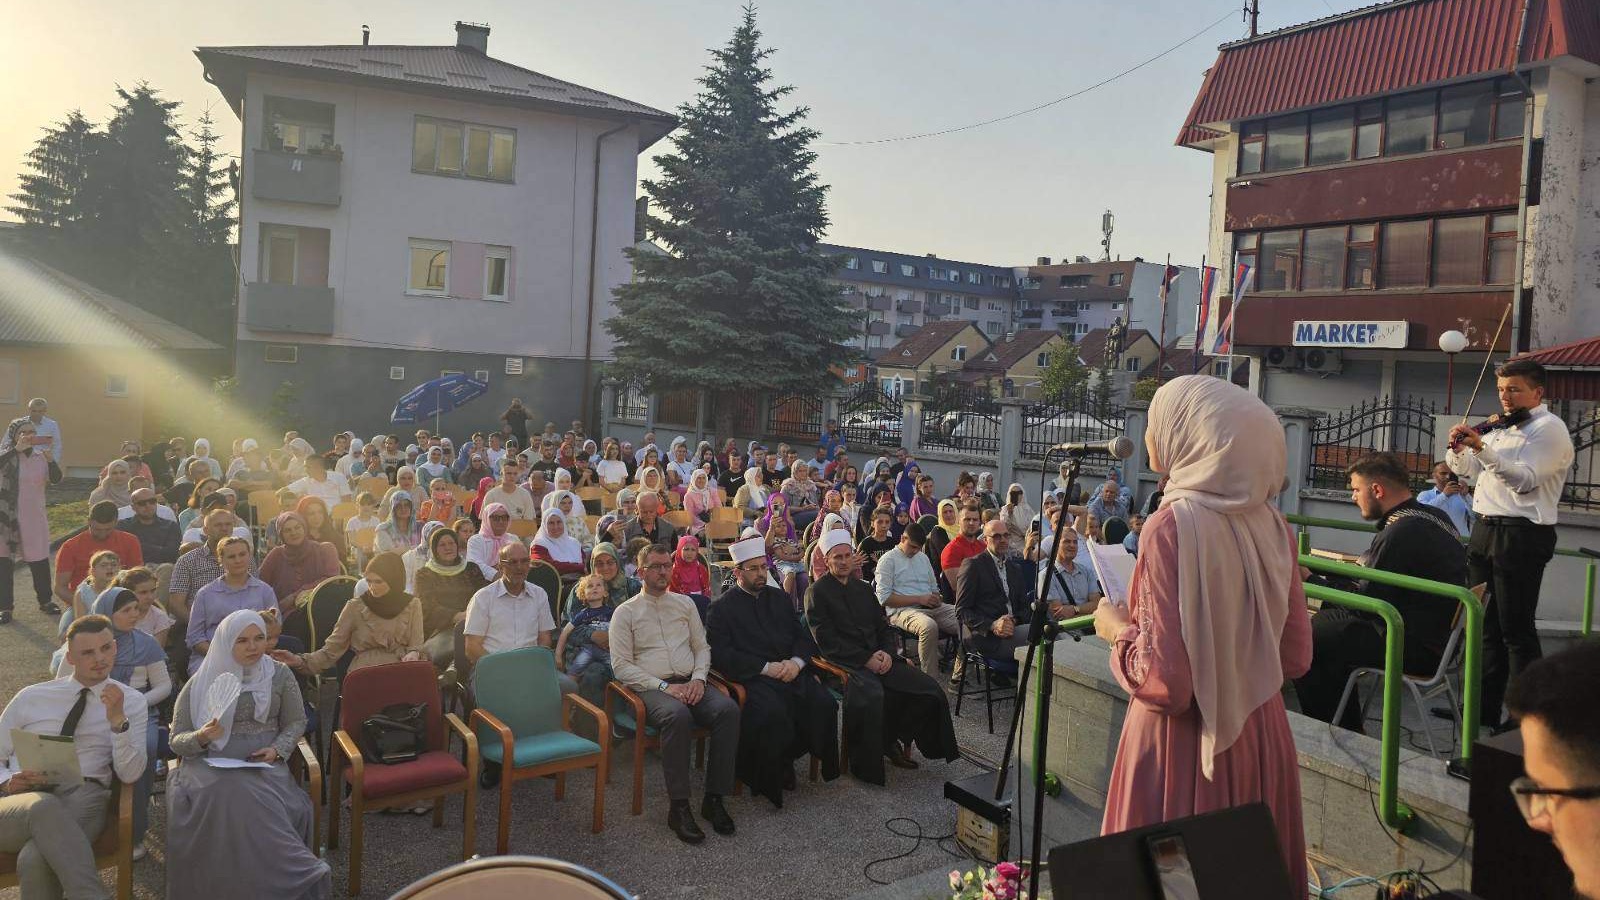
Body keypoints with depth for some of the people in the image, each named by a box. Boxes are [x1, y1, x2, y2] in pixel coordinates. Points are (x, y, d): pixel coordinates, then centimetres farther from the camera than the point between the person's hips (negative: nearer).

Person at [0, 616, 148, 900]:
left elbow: (129, 774, -2)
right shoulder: (31, 697, 15)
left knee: (35, 860, -38)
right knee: (44, 806, -38)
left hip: (83, 798, -2)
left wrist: (118, 719, -15)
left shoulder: (132, 702, 9)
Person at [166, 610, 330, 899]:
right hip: (211, 765, 0)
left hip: (264, 764, 1)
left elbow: (296, 721, 14)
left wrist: (278, 749, -7)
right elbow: (177, 742, 6)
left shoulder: (279, 674, 7)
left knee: (258, 800, -35)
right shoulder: (201, 683, 4)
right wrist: (201, 737, -17)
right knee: (231, 796, -37)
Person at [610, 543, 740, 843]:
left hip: (690, 683, 4)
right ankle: (679, 807, -30)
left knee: (728, 709, -27)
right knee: (677, 715, -38)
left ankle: (714, 798, -21)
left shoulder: (685, 604, 19)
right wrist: (664, 687, -13)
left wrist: (698, 678, -3)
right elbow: (621, 666, -2)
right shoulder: (625, 612, 6)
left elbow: (702, 647, 19)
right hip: (650, 688, -4)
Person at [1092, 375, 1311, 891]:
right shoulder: (1270, 523, 0)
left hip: (1183, 746, -7)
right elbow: (1296, 657, 8)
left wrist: (1117, 630, -5)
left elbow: (1167, 681, -22)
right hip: (1261, 738, 7)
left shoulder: (1174, 526, -20)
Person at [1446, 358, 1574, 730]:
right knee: (1487, 626, 13)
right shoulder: (1501, 428, 17)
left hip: (1522, 536, -8)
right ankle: (1484, 710, 22)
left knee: (1516, 630, -4)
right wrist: (1459, 448, 0)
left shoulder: (1550, 428, -7)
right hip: (1485, 531, 8)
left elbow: (1524, 479, -20)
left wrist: (1481, 448, -31)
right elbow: (1467, 470, 21)